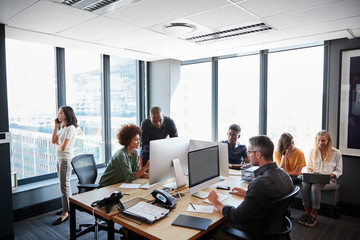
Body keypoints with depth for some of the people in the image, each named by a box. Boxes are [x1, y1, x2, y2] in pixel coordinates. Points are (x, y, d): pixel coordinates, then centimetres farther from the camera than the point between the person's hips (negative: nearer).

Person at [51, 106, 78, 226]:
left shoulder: (70, 128, -17)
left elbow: (63, 147, -21)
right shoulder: (62, 128, 13)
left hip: (66, 159, -9)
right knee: (64, 184, 17)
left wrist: (56, 144, 0)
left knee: (64, 185, -5)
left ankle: (65, 213, 2)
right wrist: (56, 126, 2)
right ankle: (67, 208, 30)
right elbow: (53, 141, 3)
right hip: (59, 158, 9)